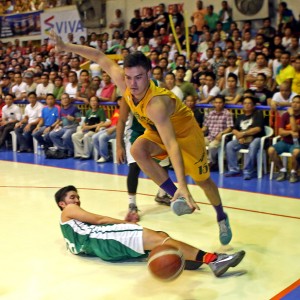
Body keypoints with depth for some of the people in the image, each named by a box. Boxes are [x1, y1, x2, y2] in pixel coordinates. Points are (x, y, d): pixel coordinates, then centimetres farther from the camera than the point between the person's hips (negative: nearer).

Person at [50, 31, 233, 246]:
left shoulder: (156, 103, -44)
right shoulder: (124, 85, -26)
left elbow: (172, 145, -53)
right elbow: (100, 57, -11)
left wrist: (183, 186, -60)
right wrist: (65, 47, -9)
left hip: (186, 133, -5)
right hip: (157, 132, 5)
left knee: (203, 180, 6)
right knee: (138, 150, -27)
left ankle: (222, 218, 37)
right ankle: (176, 196, -14)